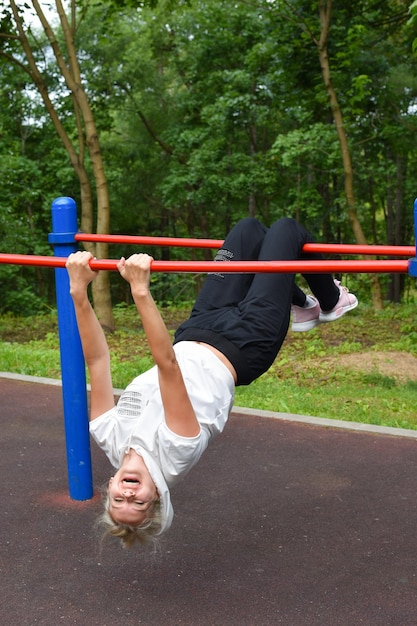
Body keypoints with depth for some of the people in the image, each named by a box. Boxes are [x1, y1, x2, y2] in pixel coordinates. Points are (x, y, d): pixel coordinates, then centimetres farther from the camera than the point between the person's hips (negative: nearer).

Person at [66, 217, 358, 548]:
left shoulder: (112, 439, -20)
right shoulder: (174, 453, -34)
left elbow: (97, 360, -24)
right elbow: (168, 367, -47)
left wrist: (79, 290, -31)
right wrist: (141, 292, -56)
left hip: (194, 338, 5)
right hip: (243, 349, -4)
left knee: (249, 228, 8)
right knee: (286, 228, 0)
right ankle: (330, 302, 33)